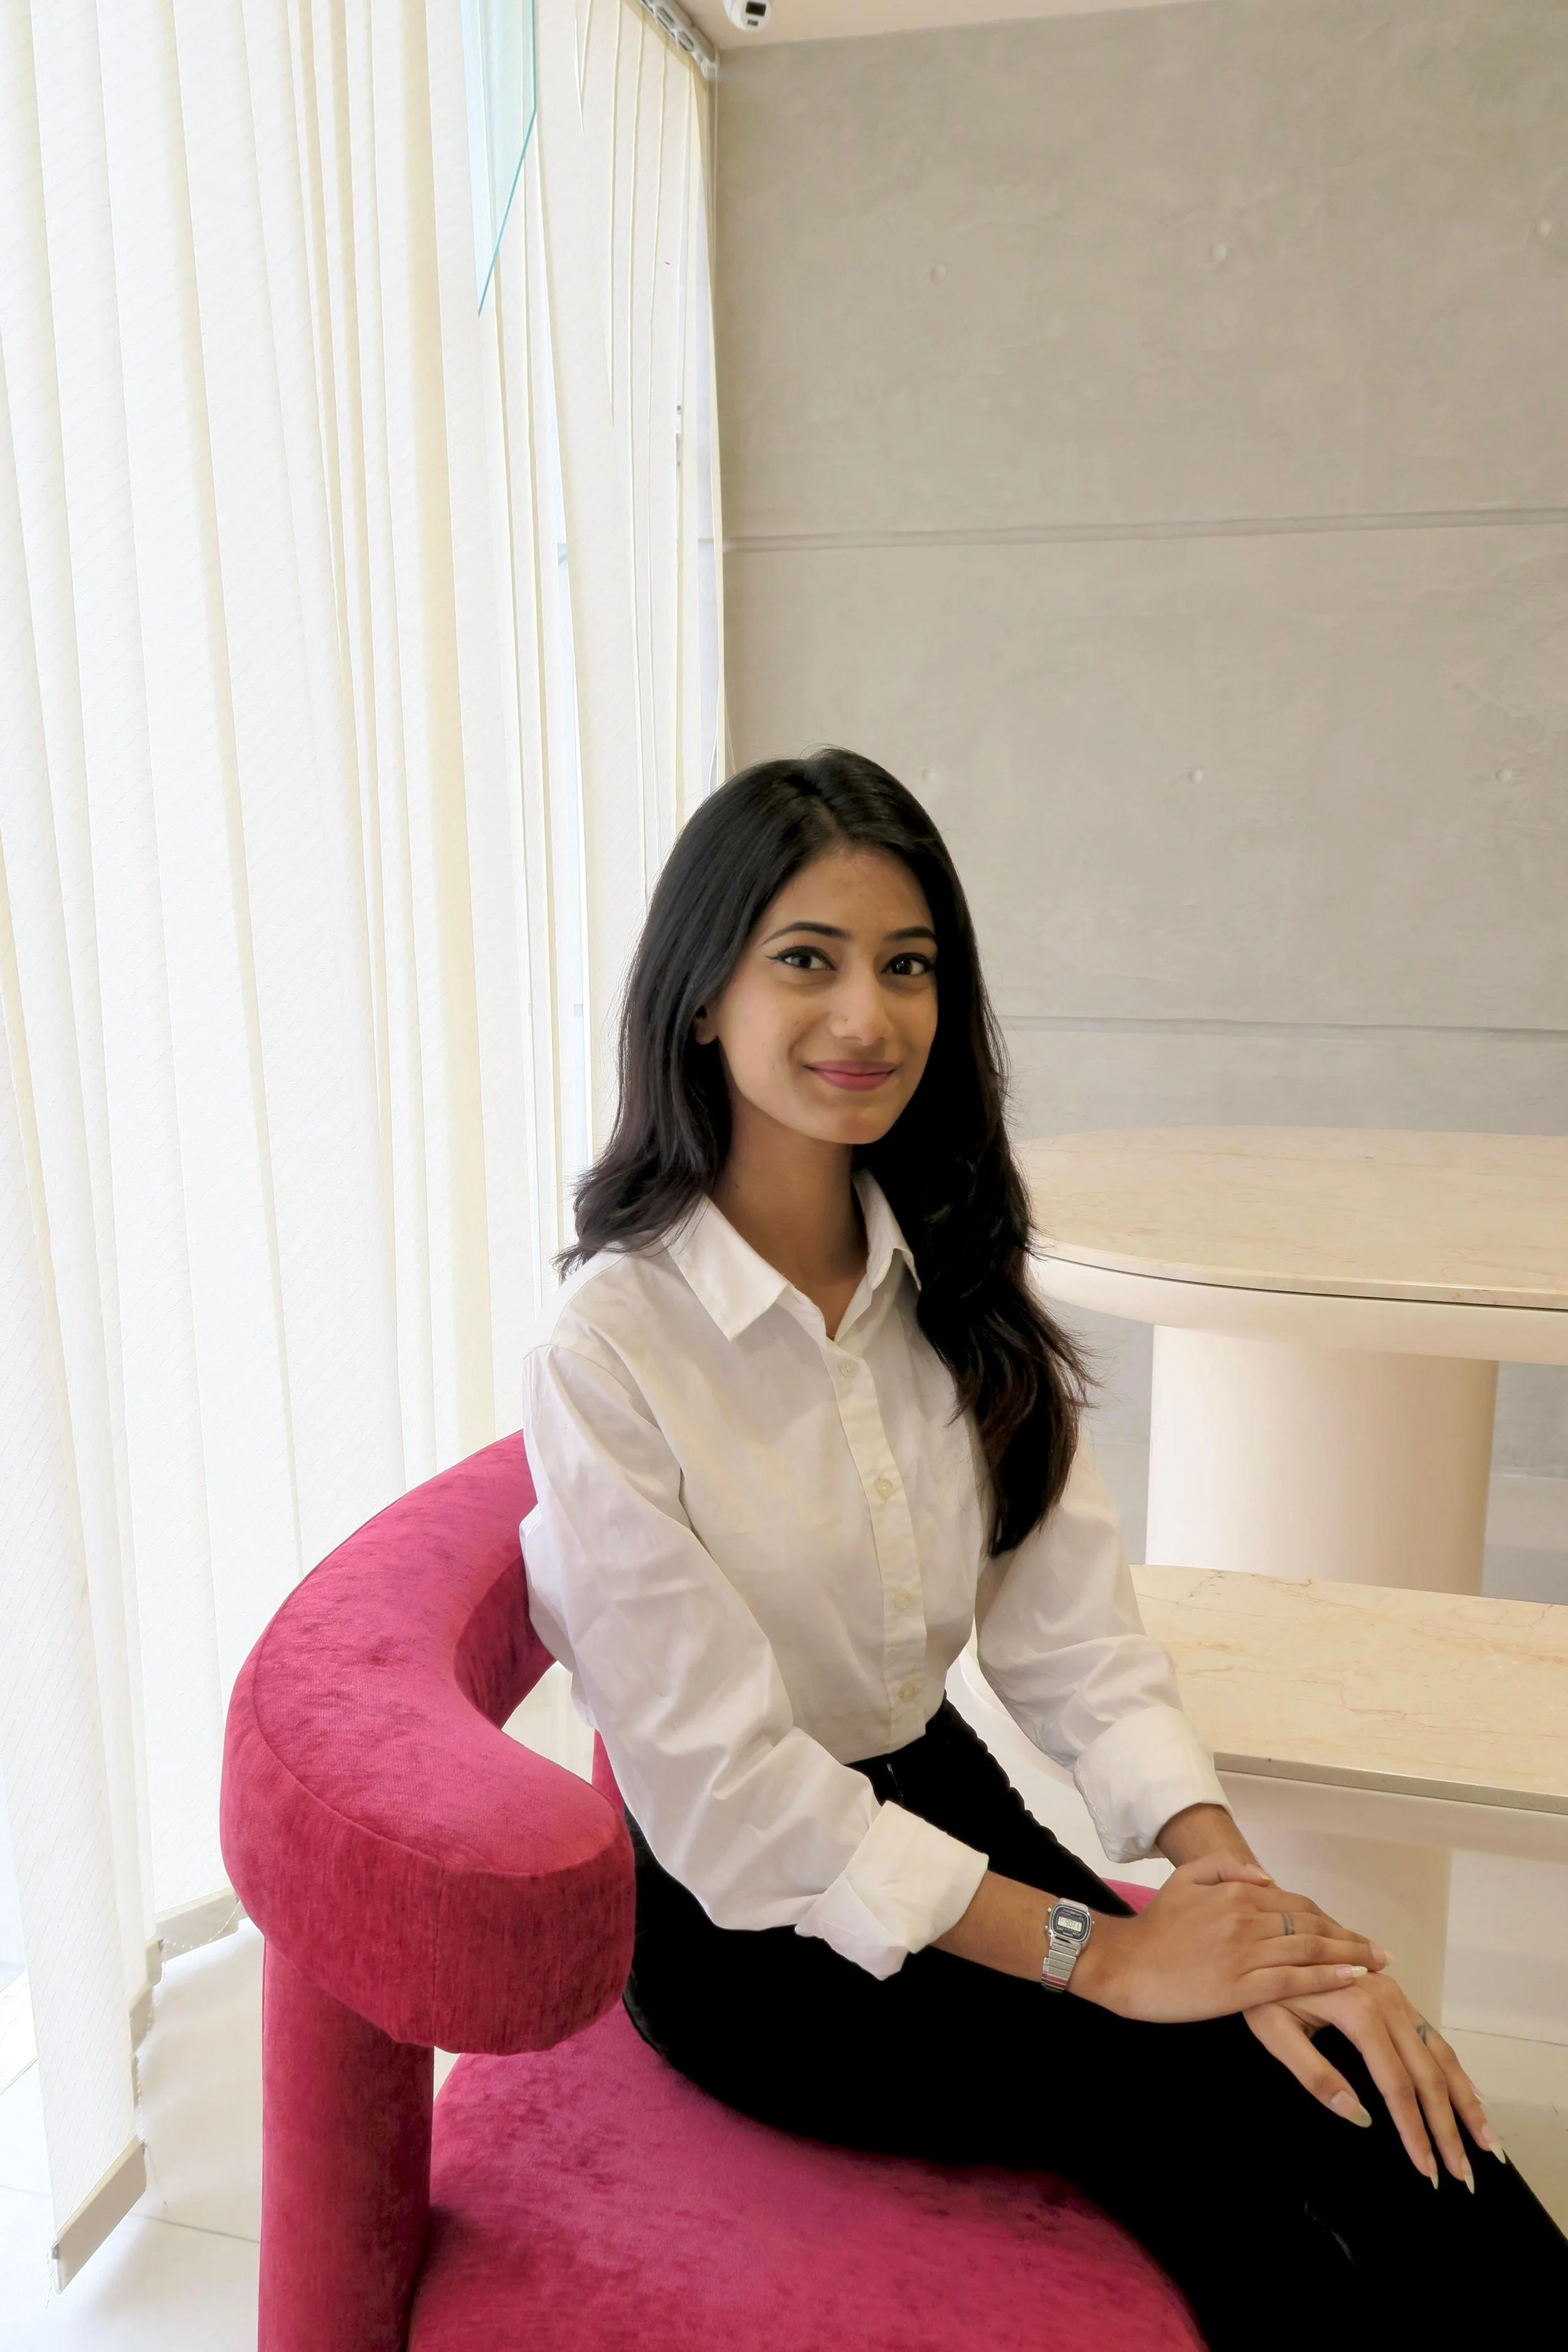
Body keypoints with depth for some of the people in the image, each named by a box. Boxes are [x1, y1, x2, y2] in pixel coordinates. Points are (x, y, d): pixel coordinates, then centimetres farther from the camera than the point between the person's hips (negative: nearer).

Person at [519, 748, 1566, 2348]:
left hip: (941, 1808, 5)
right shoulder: (610, 1342, -20)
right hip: (741, 1921, -5)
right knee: (1251, 2090, -20)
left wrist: (1236, 1886, -20)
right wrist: (1098, 1953, -19)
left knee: (1363, 2081, -17)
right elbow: (730, 1798, -19)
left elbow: (1072, 1635, -4)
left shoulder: (960, 1283, 0)